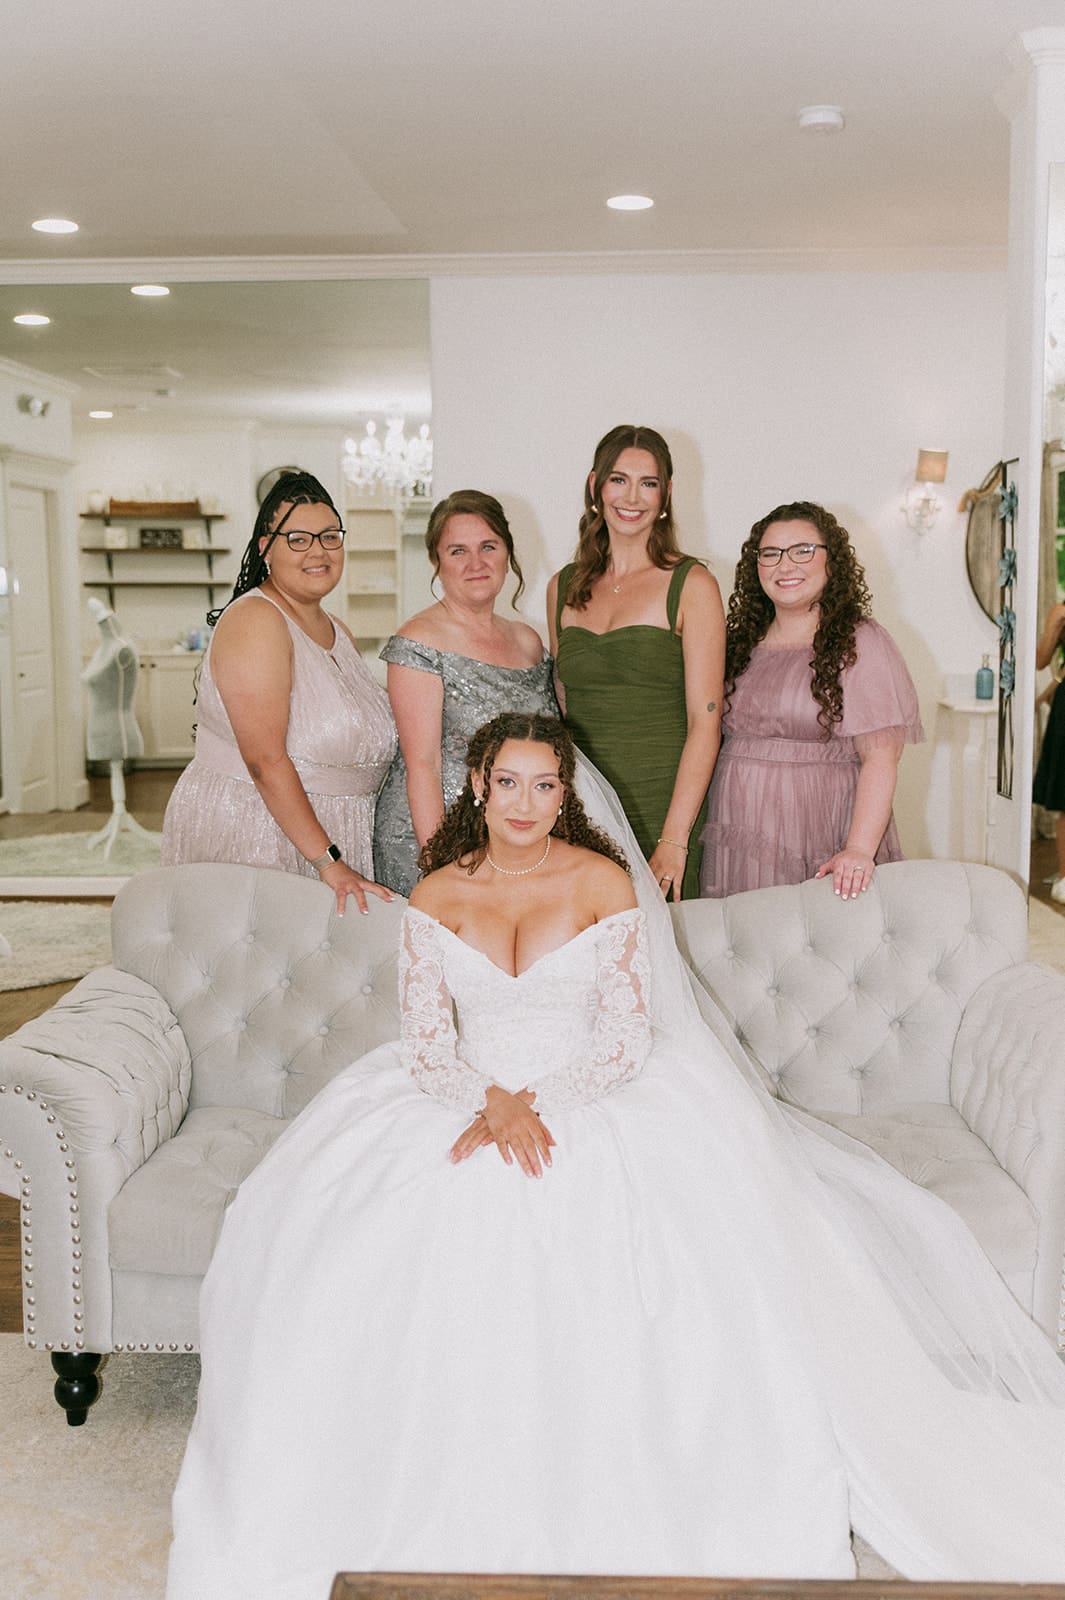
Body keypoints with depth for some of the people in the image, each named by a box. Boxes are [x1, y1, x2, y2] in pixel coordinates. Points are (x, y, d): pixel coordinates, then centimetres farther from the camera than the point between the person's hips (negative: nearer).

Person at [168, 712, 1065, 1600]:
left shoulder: (605, 883, 2)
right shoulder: (437, 896, 7)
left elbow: (626, 1038, -3)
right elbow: (428, 1039, 1)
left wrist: (539, 1103, -18)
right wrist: (492, 1104, -18)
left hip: (595, 1099, -1)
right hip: (465, 1100, 2)